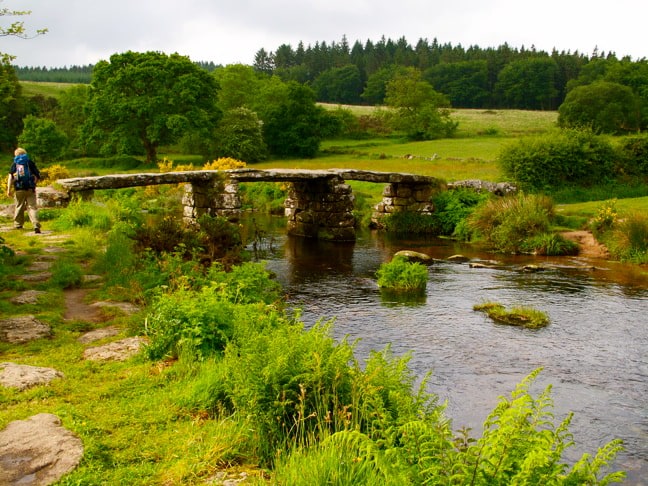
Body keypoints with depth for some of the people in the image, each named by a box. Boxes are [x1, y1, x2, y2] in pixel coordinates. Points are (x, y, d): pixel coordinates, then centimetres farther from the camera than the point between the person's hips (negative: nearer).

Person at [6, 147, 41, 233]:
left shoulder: (14, 164, 6)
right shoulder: (30, 162, 4)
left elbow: (10, 176, -2)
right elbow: (38, 176, 1)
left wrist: (9, 189, -3)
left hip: (19, 189, 1)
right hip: (30, 189, -1)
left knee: (19, 206, 17)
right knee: (32, 207, -4)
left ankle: (18, 224, 28)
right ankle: (36, 225, -19)